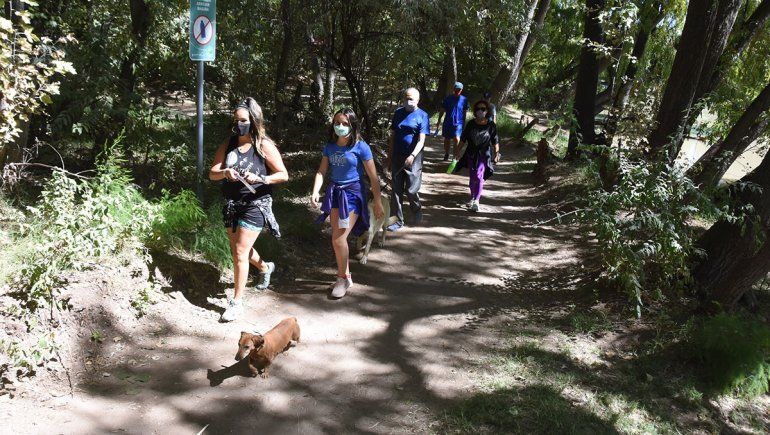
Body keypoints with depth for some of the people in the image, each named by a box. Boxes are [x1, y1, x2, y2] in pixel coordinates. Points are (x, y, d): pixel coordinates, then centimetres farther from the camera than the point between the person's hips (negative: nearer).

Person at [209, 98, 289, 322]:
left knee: (240, 253, -9)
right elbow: (212, 173, 0)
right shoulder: (228, 144, 2)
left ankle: (237, 302, 3)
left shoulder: (264, 146, -10)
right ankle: (264, 267, 52)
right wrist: (224, 173, -23)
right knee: (237, 249, 21)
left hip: (255, 204, -6)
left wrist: (260, 179, -25)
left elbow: (283, 175, -9)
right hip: (232, 204, 6)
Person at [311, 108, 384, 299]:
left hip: (353, 193, -6)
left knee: (338, 239, -11)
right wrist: (315, 192, -13)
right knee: (338, 238, 12)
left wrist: (378, 201, -8)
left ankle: (343, 278, 8)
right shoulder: (330, 146, 2)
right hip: (335, 192, 6)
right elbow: (321, 171, 3)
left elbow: (373, 176, -9)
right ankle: (345, 276, 29)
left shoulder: (360, 147, -13)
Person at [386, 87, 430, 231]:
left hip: (413, 159, -4)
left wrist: (412, 156, -27)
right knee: (396, 190, 5)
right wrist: (390, 156, 10)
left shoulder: (422, 116, -6)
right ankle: (397, 220, 13)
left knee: (411, 190, -1)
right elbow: (392, 136, 13)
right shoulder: (398, 113, 8)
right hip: (397, 158, 4)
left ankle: (416, 210, 30)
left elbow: (421, 140, -13)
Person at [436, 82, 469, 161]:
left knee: (457, 139, -18)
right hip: (447, 123, 2)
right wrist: (439, 120, 4)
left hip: (458, 123, -2)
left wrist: (463, 123, 11)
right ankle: (446, 154, 32)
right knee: (447, 140, 13)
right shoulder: (448, 98, 1)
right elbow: (442, 110, 7)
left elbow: (465, 112, 8)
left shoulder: (464, 100, 0)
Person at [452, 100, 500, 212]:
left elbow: (495, 142, 2)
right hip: (471, 154, 3)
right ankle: (472, 198, 31)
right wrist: (456, 152, 3)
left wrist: (497, 153, -8)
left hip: (484, 155, -3)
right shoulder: (471, 124, 1)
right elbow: (463, 140, 5)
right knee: (472, 177, 10)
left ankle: (476, 201, -16)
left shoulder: (491, 126, -3)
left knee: (479, 176, -17)